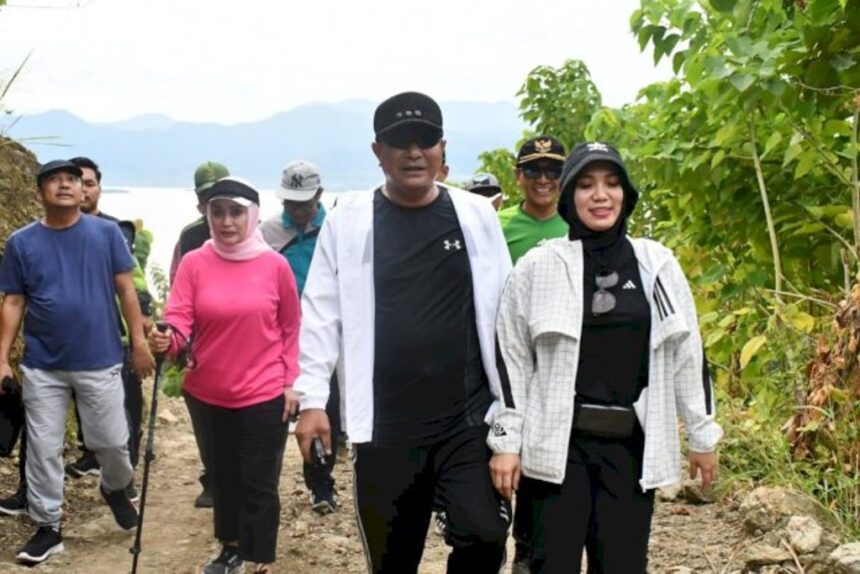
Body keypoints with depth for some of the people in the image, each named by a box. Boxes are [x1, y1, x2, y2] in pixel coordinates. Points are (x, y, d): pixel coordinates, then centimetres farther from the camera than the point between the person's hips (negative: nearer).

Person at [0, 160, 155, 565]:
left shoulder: (106, 233, -4)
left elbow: (125, 290, 0)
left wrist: (139, 342, -1)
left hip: (99, 361, -1)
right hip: (42, 366, 1)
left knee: (112, 441, 9)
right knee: (43, 449, 7)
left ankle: (115, 489, 41)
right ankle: (47, 528, 21)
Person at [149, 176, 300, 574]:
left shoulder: (275, 265, -7)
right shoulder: (194, 263, -5)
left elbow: (291, 328, 1)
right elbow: (178, 320, -11)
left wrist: (291, 381, 0)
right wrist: (166, 340, -33)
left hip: (263, 396, -3)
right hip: (206, 395, 3)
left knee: (258, 484, 2)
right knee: (222, 476, 21)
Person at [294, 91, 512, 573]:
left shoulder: (477, 215, 3)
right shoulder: (348, 222, 0)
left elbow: (504, 307, 6)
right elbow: (322, 315, 0)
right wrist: (312, 399, -5)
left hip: (469, 418, 0)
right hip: (386, 427, 0)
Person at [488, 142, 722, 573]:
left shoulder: (657, 265, 5)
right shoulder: (538, 267, -2)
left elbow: (687, 355, 10)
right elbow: (511, 358, 0)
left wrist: (702, 435, 11)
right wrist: (506, 441, -3)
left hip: (633, 445, 2)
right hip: (558, 442, -2)